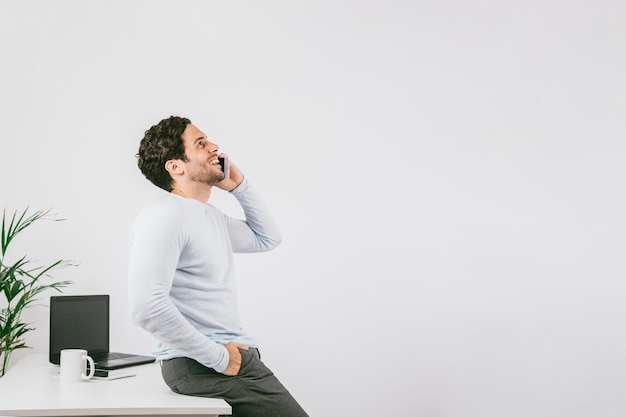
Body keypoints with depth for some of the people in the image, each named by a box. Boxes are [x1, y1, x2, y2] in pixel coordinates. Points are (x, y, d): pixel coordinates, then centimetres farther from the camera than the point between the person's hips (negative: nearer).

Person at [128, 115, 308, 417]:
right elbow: (147, 308, -25)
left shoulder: (212, 216, 16)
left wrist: (239, 186, 17)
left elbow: (266, 238, 32)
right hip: (196, 365, -9)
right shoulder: (163, 216, -15)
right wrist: (218, 357, -19)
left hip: (236, 354, 9)